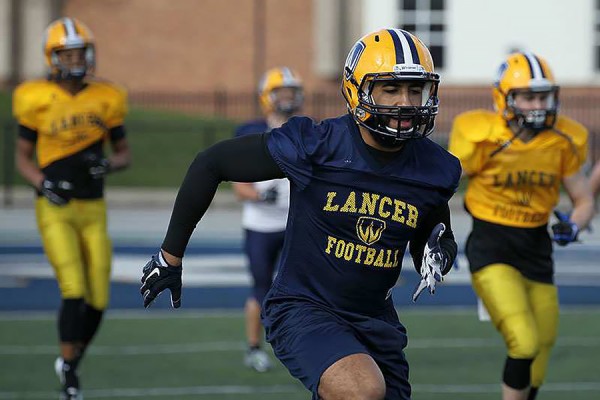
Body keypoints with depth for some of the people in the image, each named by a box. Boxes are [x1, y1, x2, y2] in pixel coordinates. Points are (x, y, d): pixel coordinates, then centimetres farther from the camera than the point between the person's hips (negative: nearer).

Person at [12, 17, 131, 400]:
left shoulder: (106, 99, 2)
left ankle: (71, 361, 29)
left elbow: (125, 153, 11)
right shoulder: (37, 100, -5)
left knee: (98, 300, 3)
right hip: (55, 210, -3)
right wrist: (43, 183, -15)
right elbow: (23, 156, 4)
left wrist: (108, 164, -11)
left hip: (93, 210, 3)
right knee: (74, 292, -16)